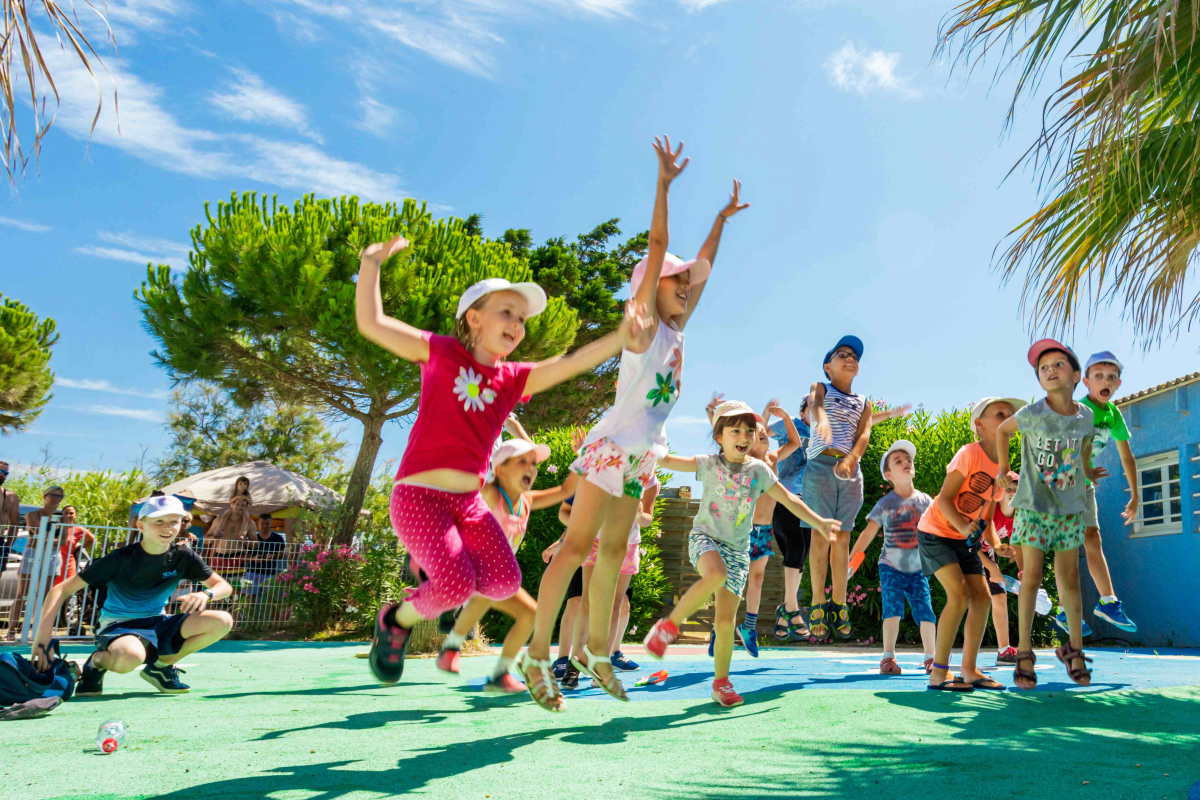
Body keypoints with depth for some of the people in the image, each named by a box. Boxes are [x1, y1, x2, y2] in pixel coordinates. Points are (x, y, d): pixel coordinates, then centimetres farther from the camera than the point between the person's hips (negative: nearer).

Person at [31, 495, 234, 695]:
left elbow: (224, 586, -2)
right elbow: (61, 590, -15)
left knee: (222, 622, -20)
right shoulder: (121, 558, -15)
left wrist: (205, 594, -26)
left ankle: (162, 665, 3)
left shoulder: (183, 557, -5)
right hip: (118, 626, -4)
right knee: (129, 656, -43)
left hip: (157, 625, 5)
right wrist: (43, 634, -26)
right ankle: (97, 662, -3)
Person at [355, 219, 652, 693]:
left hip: (469, 502, 5)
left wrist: (619, 338, -18)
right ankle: (397, 620, 11)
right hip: (419, 495, -5)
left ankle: (438, 580, 21)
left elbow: (569, 363, -6)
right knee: (456, 585, -21)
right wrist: (371, 263, -5)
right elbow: (370, 323, -4)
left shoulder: (514, 379, 8)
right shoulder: (440, 352, 0)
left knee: (505, 582, -10)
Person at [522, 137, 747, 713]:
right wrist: (664, 183, -12)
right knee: (577, 545, -9)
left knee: (613, 550, 11)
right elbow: (658, 248, -10)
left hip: (642, 457, 8)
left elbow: (702, 267, 24)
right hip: (614, 445, -7)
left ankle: (594, 649, 21)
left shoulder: (675, 329, 14)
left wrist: (722, 218, 32)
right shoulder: (642, 323, -4)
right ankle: (537, 653, -4)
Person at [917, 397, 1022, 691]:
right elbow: (944, 498, -20)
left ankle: (969, 669, 11)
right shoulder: (969, 454, -16)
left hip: (964, 539, 8)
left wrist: (996, 544, -6)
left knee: (982, 596, 1)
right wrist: (961, 525, -37)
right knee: (959, 594, -18)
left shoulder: (1002, 466, 7)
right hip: (936, 532, -8)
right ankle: (938, 672, -11)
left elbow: (986, 514, 11)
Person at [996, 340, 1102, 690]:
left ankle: (1074, 648, 24)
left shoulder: (1085, 416, -4)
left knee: (1069, 577, 8)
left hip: (1070, 508, 3)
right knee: (1032, 575, -3)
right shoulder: (1032, 414, -13)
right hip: (1034, 506, -3)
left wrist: (1088, 472, 27)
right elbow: (1003, 430, 6)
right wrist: (1003, 469, 1)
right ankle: (1024, 651, 8)